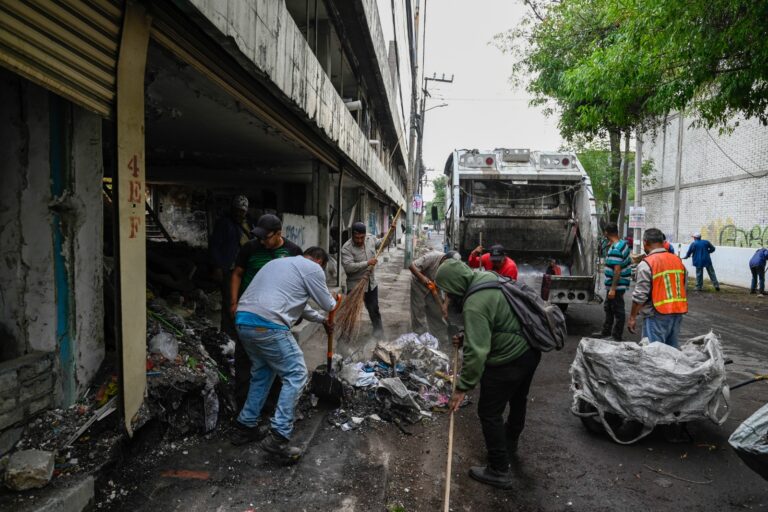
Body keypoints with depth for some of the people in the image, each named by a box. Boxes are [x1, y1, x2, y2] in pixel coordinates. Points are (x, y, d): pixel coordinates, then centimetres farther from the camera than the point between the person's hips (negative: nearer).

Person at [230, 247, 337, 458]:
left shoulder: (280, 262, 29)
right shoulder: (313, 268, 3)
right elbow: (328, 305, 11)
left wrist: (321, 320, 46)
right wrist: (335, 301, 35)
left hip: (243, 320, 9)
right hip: (267, 325, -9)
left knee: (262, 372, 24)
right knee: (296, 375, 1)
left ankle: (246, 426, 31)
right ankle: (277, 437, -3)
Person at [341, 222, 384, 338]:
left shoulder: (370, 239, -1)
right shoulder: (346, 248, -19)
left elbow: (383, 243, 18)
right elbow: (348, 267, -29)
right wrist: (367, 263, -31)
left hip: (371, 283, 5)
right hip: (355, 285, -5)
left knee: (373, 308, 17)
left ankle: (378, 329, 36)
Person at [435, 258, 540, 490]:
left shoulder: (474, 305, -28)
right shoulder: (486, 278, 1)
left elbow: (476, 352, -30)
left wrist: (463, 387, -22)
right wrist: (466, 337, 8)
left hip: (508, 362, -10)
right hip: (530, 350, 10)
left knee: (490, 413, 5)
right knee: (517, 401, 29)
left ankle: (499, 472, 17)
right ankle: (510, 444, 54)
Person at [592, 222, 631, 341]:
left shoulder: (615, 249, -24)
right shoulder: (623, 243, 7)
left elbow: (617, 270, -26)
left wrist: (613, 289, -24)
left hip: (616, 285, -10)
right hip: (612, 285, 10)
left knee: (618, 311, 1)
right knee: (608, 308, 20)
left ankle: (616, 337, 11)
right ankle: (606, 331, 32)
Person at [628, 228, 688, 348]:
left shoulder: (646, 264, -14)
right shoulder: (678, 260, 9)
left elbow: (640, 295, -15)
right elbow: (683, 287, 16)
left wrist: (632, 317, -7)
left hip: (657, 316, -7)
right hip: (678, 313, 7)